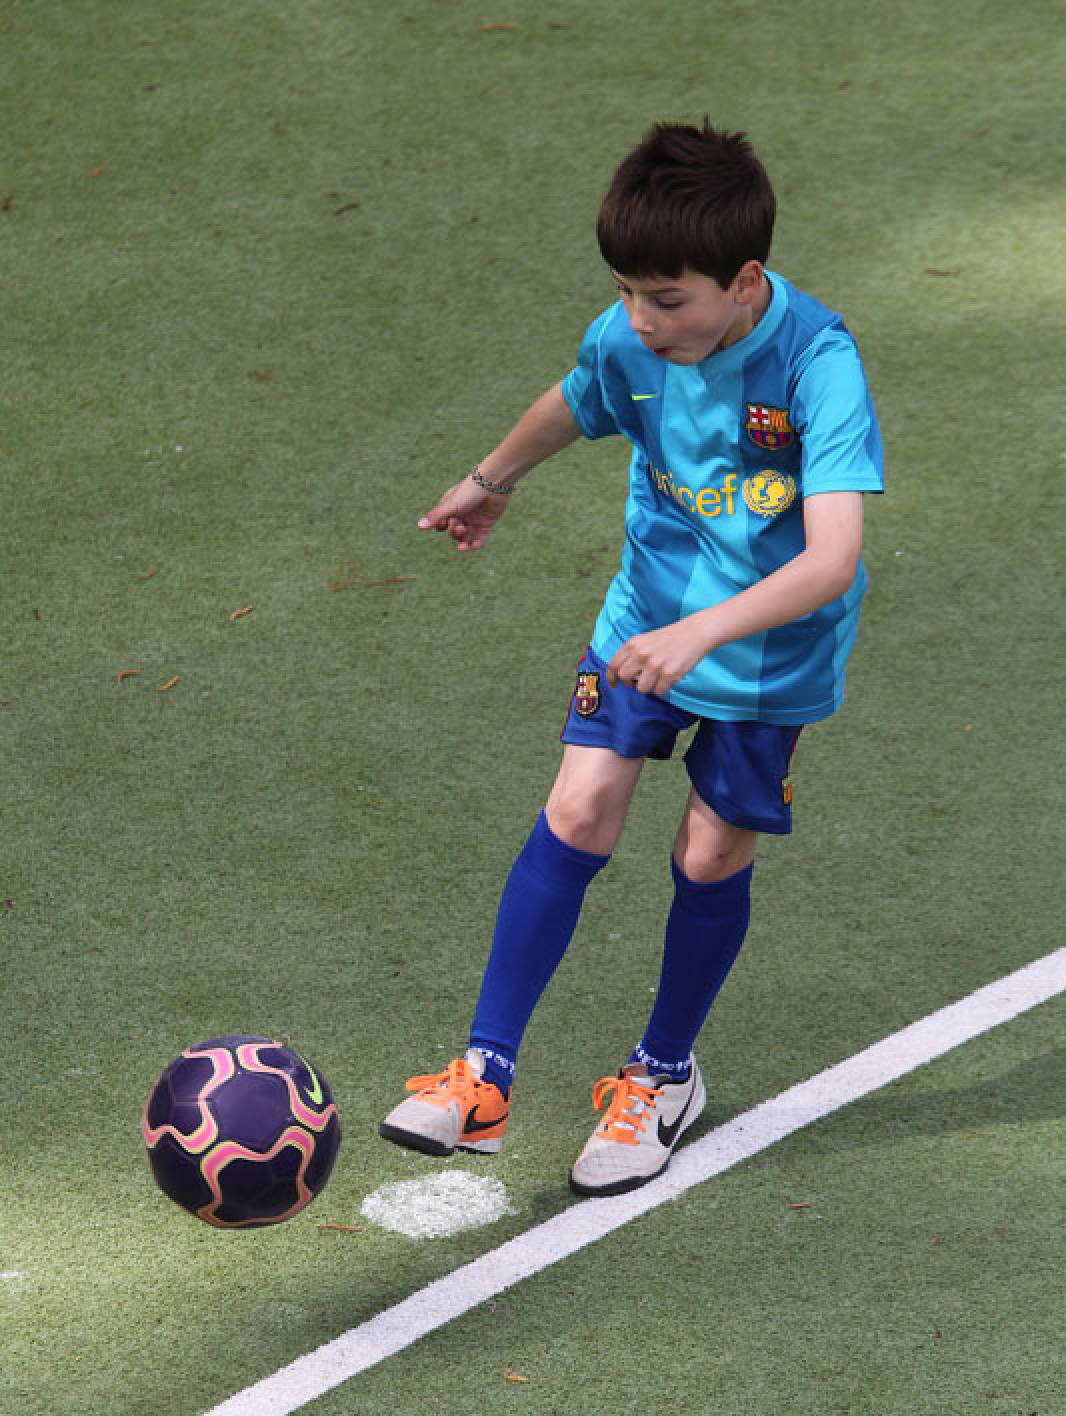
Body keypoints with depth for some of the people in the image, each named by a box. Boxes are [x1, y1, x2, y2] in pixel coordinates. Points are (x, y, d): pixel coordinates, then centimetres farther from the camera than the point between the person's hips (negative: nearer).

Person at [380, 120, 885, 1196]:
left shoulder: (818, 366, -30)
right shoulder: (628, 339, -15)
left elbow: (831, 560, -38)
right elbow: (570, 406, 11)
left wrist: (699, 633, -50)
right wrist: (491, 482, 28)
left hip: (775, 648, -3)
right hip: (648, 616, 4)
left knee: (710, 858, 4)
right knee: (577, 814, -7)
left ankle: (663, 1076, 29)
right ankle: (485, 1078, -3)